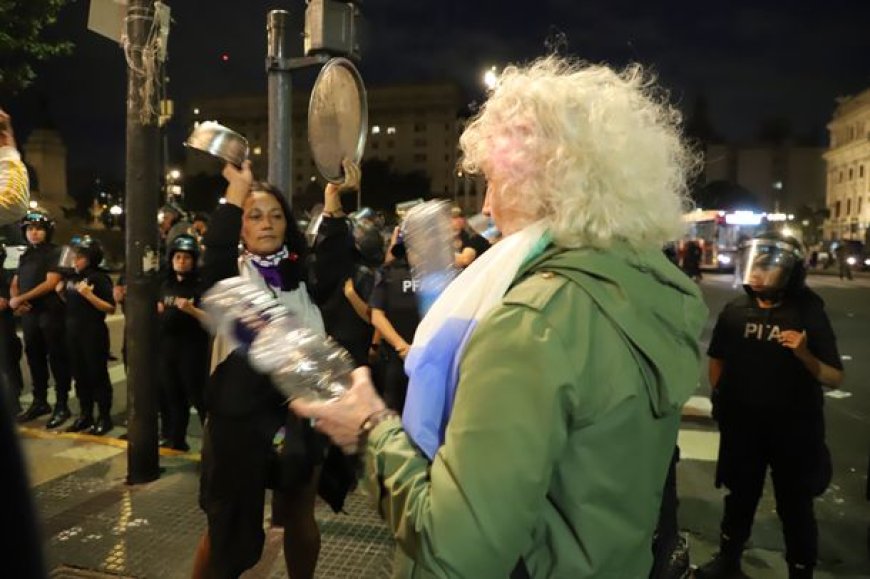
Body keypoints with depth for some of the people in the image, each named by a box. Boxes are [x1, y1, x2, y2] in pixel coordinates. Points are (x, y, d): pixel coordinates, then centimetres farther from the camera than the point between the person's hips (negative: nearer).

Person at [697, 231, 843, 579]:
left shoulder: (809, 313, -11)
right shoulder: (735, 311, -5)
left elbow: (835, 379, -12)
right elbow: (717, 359, 11)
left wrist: (804, 355, -29)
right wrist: (720, 398, 6)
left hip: (794, 430, -2)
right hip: (743, 427, 3)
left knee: (795, 507, 12)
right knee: (740, 497, 20)